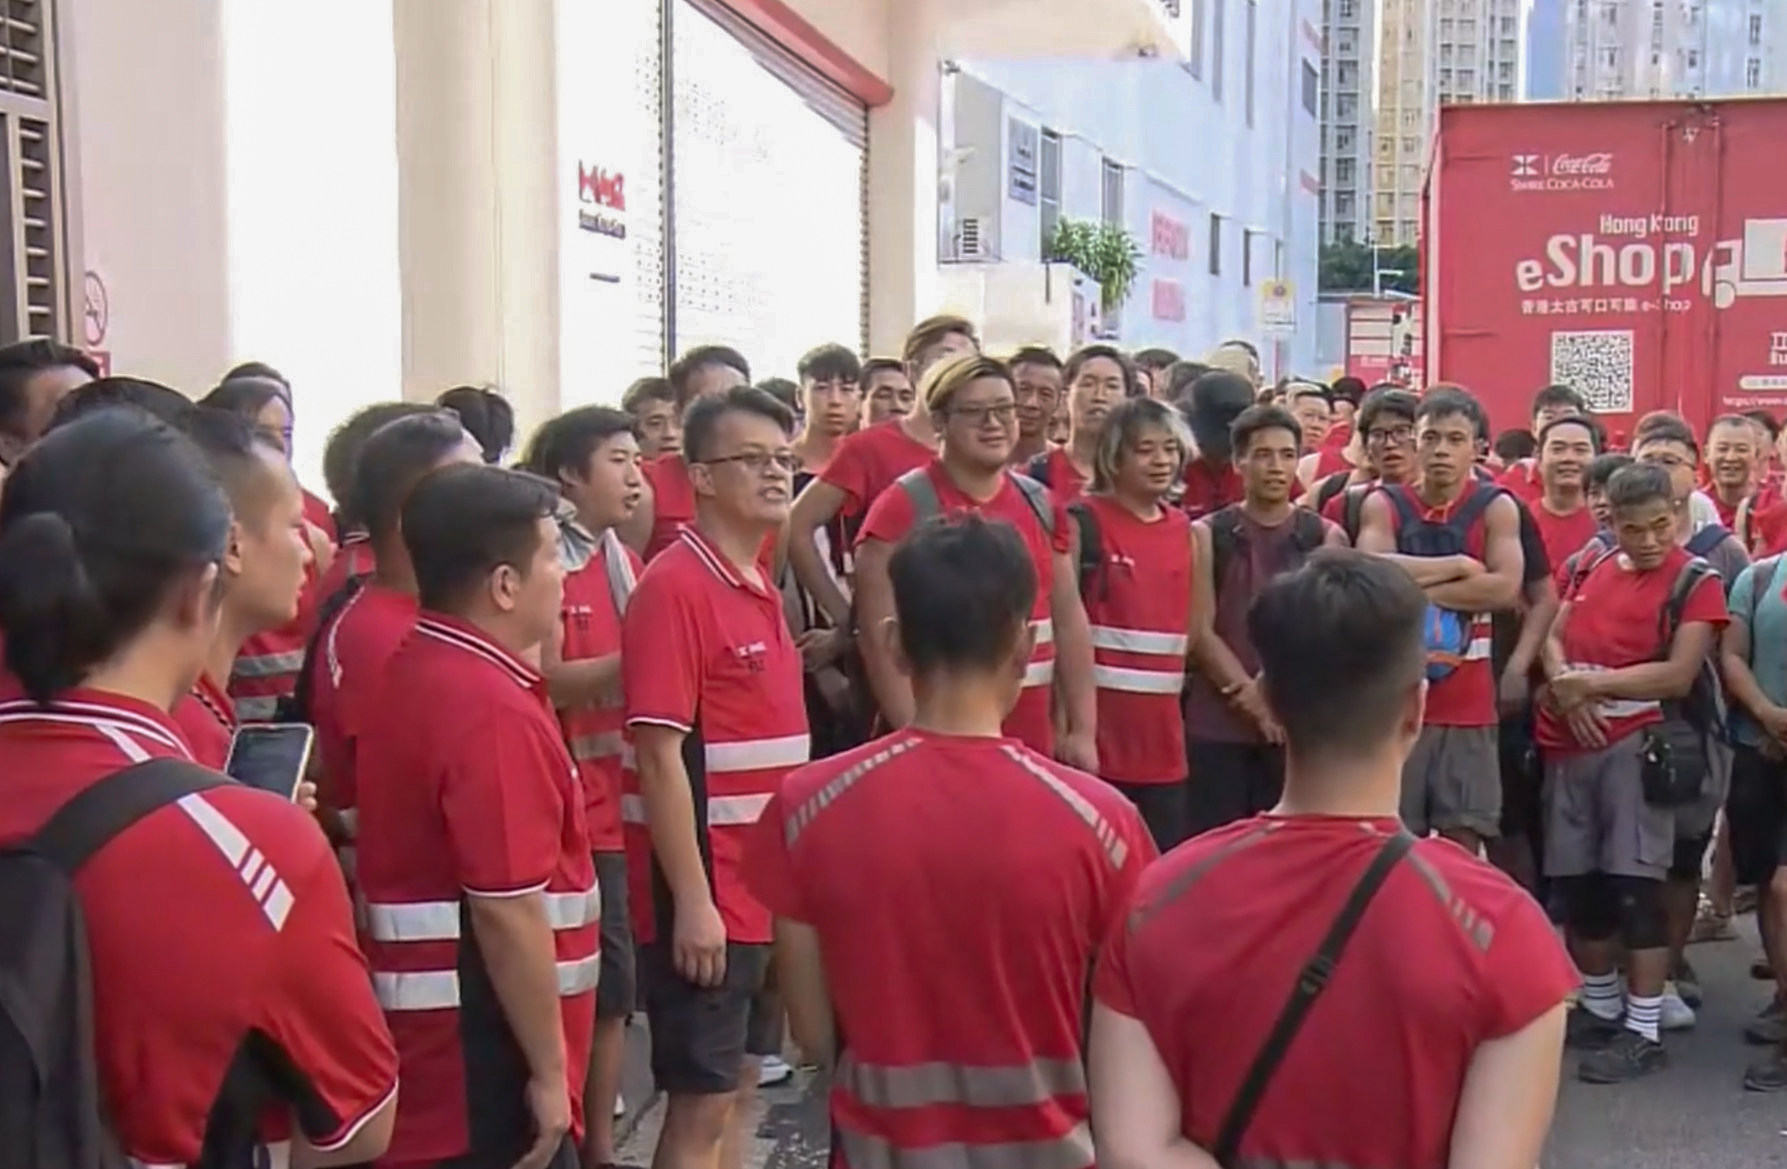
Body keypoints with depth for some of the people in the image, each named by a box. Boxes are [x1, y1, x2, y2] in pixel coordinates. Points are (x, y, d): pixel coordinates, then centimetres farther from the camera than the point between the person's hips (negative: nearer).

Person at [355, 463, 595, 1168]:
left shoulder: (411, 675, 7)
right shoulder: (492, 707, -22)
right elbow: (507, 911, -23)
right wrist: (548, 1070, -16)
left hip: (429, 1024, 9)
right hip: (483, 1046, -9)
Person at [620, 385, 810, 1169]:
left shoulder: (761, 588, 12)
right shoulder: (675, 588, -16)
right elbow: (659, 755, -20)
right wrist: (692, 900, -21)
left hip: (761, 886, 9)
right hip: (706, 893, -9)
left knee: (739, 1086, 16)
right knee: (702, 1103, 0)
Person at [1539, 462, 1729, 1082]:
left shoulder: (1696, 582, -6)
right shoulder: (1591, 567, 11)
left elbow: (1678, 676, -14)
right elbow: (1554, 638, 11)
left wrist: (1591, 682, -12)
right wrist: (1565, 688, -9)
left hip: (1633, 745, -6)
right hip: (1568, 743, 6)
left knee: (1635, 884, -5)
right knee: (1576, 883, 11)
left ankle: (1644, 1030, 4)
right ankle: (1600, 1008, 27)